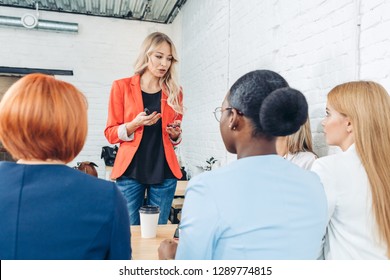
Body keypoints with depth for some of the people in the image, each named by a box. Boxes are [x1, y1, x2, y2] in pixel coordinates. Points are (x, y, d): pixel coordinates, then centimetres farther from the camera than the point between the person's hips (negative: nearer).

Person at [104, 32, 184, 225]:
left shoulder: (174, 92, 9)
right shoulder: (122, 86, 1)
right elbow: (111, 133, 1)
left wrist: (176, 134, -4)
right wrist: (135, 124, -16)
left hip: (164, 172, 2)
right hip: (130, 171, -2)